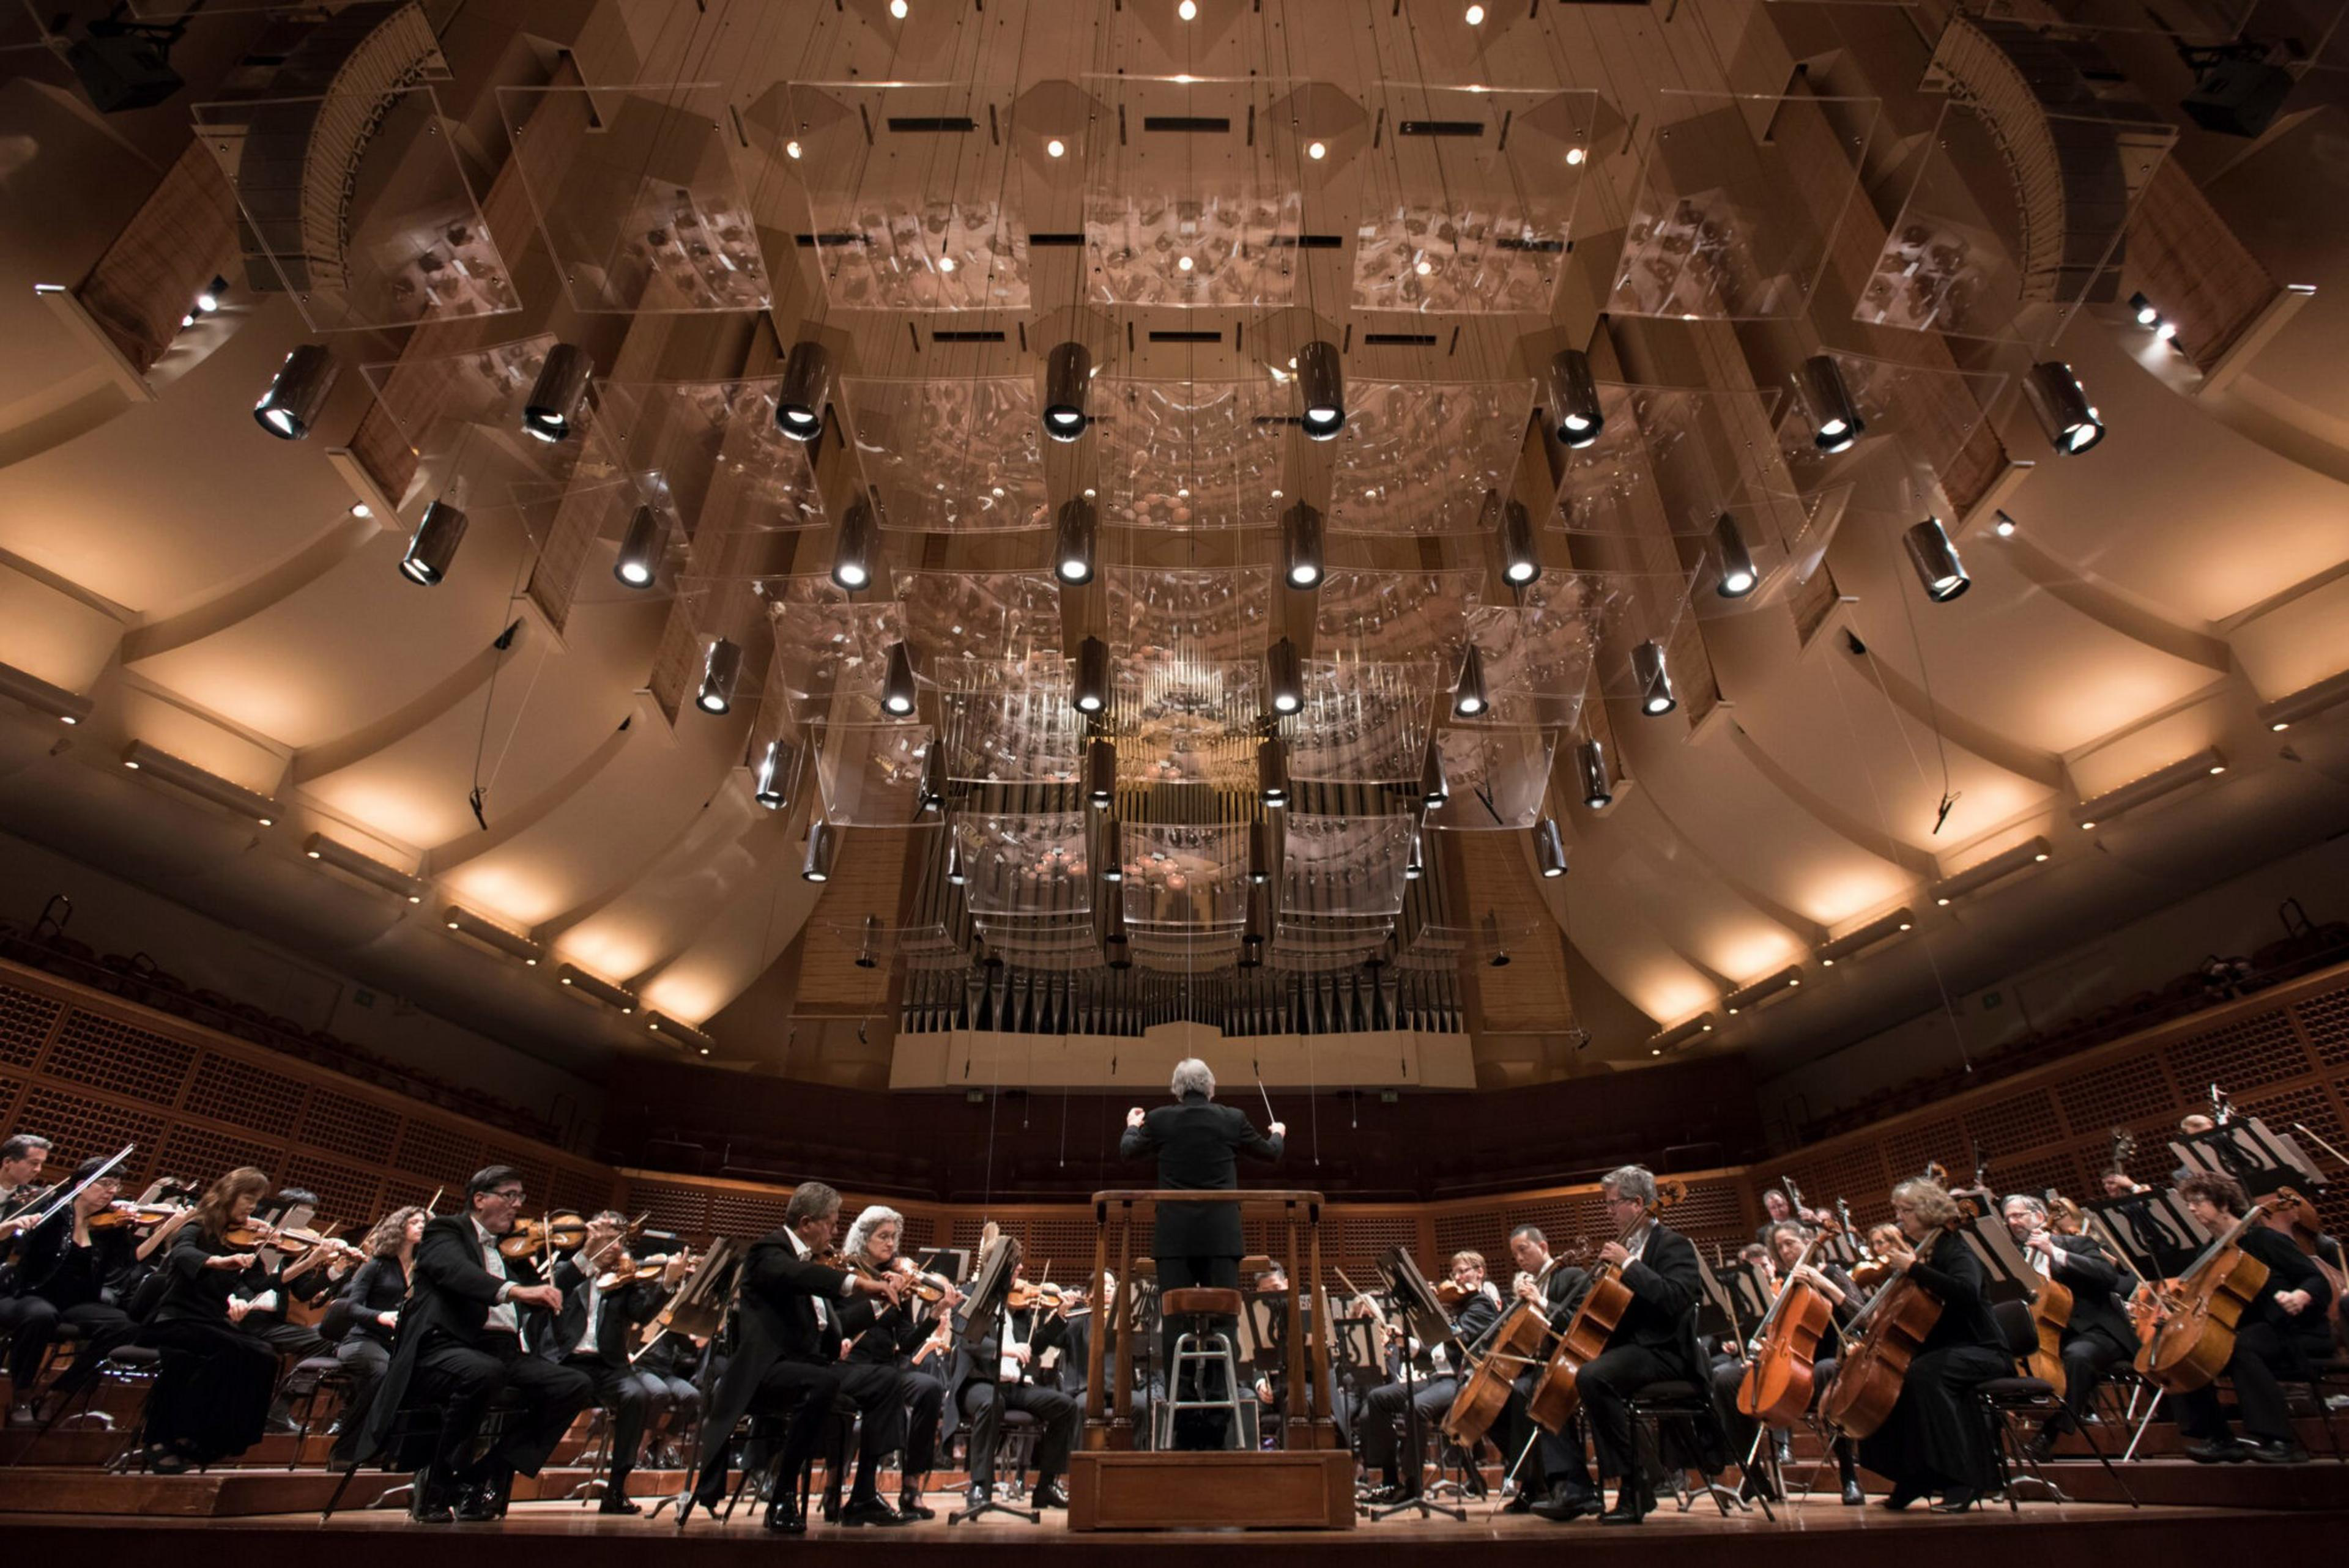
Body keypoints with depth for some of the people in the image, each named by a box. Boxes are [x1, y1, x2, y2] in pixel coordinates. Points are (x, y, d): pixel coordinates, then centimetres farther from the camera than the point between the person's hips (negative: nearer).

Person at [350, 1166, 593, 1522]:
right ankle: (436, 1485, -15)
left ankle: (484, 1478, -10)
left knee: (575, 1384, -14)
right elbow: (456, 1272, -20)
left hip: (503, 1352, 6)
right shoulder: (445, 1231, 4)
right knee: (485, 1371, -37)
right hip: (444, 1349, -6)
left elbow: (547, 1303, 22)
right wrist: (514, 1290, -38)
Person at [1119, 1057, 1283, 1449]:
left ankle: (1183, 1417, 7)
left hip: (1174, 1238, 0)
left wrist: (1133, 1125, 34)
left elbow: (1127, 1151, 14)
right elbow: (1270, 1153, 16)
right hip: (1221, 1237, 0)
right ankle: (1218, 1414, 4)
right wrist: (1277, 1134, 38)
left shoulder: (1160, 1120, -2)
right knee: (1223, 1322, 5)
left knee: (1176, 1325, 5)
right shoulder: (1232, 1119, -1)